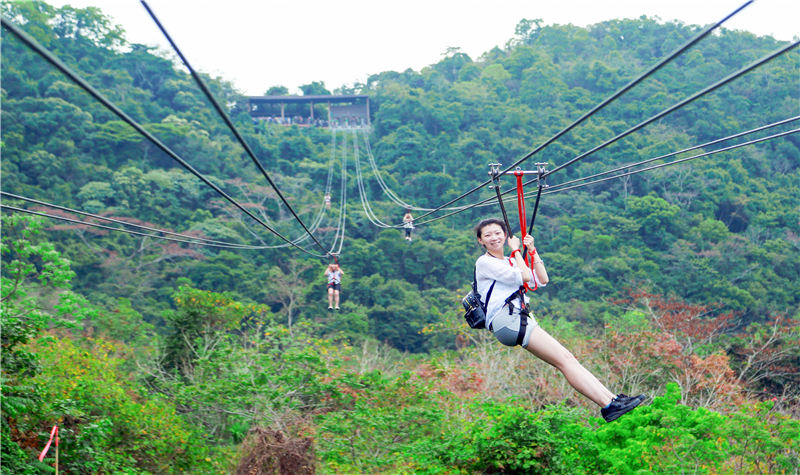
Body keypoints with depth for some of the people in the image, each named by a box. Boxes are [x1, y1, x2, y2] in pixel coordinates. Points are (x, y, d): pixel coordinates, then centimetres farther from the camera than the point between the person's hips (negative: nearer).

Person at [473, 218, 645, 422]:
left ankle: (612, 398, -9)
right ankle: (608, 405, -22)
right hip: (505, 319, -8)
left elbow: (542, 280, 20)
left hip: (521, 319, 8)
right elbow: (523, 276, -7)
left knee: (567, 359, -4)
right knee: (564, 360, -17)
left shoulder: (510, 262, 28)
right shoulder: (484, 262, 3)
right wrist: (516, 250, 6)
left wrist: (532, 251, 16)